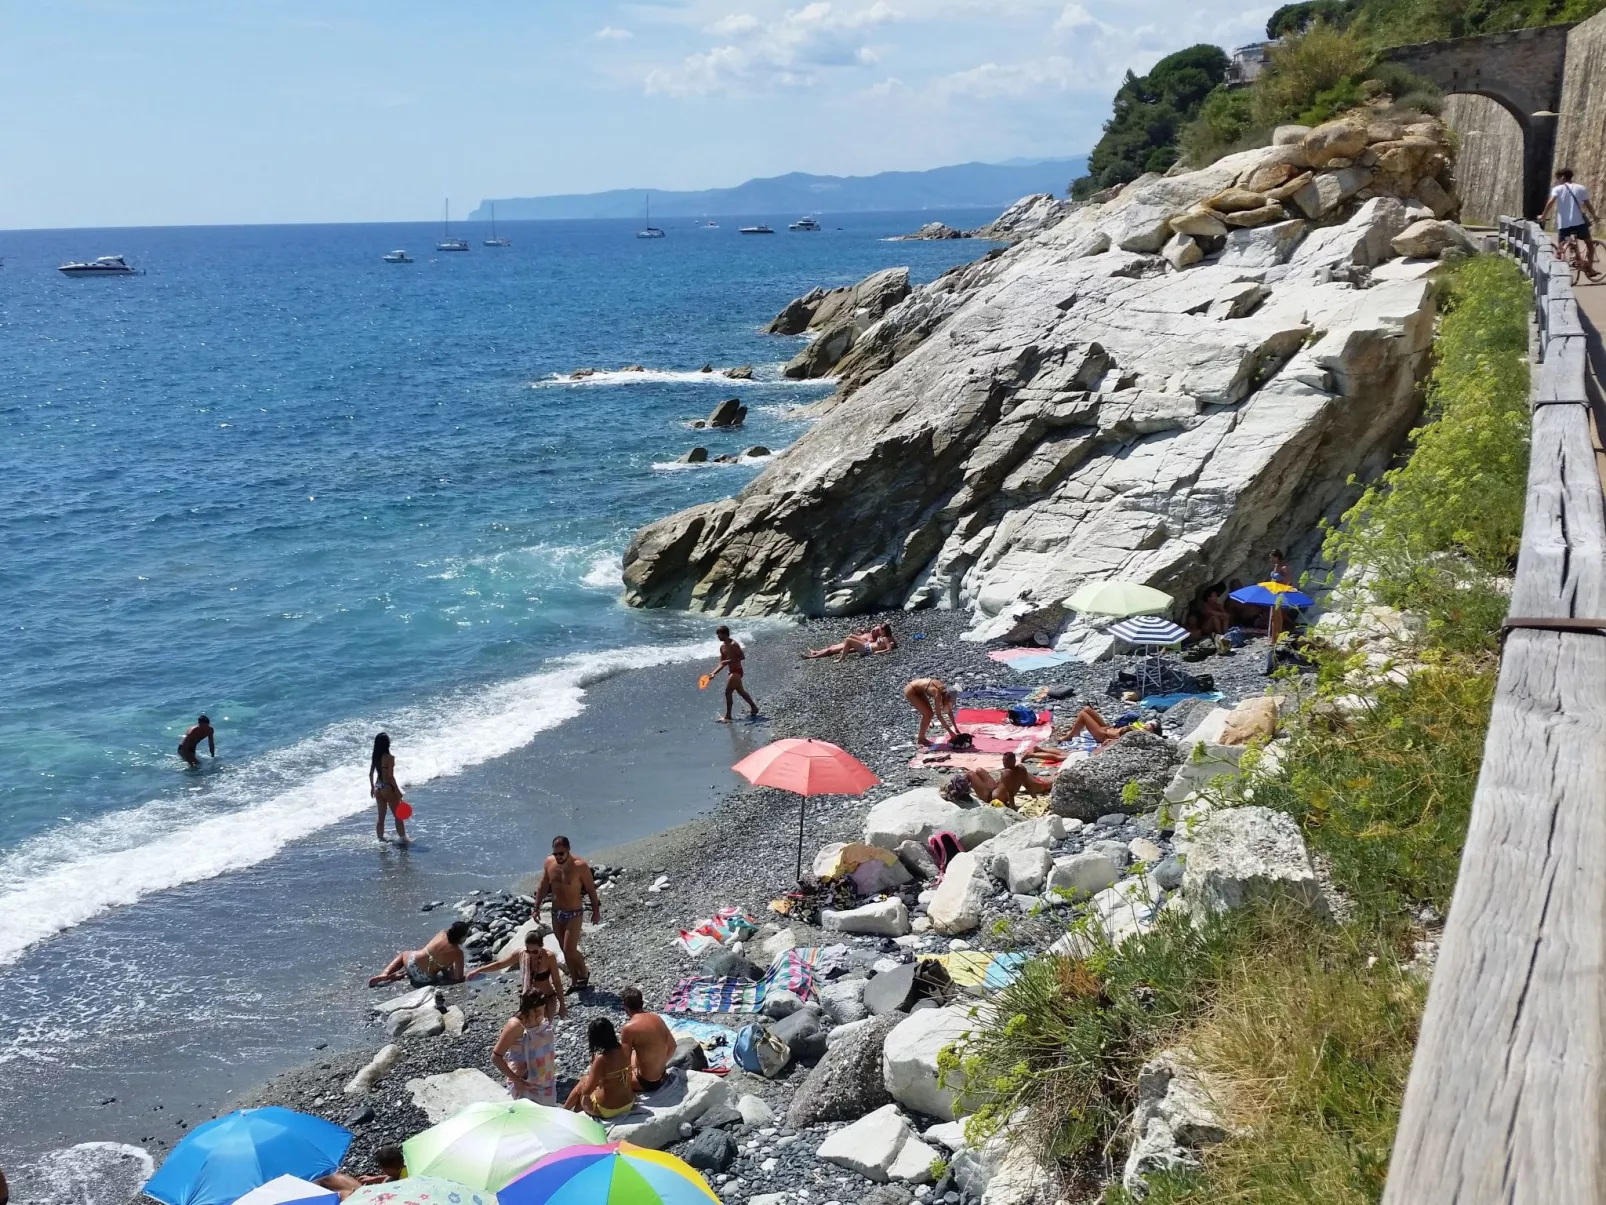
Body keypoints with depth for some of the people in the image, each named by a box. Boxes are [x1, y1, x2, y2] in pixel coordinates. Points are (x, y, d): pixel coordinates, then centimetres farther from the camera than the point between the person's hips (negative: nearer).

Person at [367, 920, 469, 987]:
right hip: (426, 979, -2)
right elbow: (458, 978, -12)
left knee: (404, 954, 36)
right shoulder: (458, 953, -15)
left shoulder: (442, 933, -6)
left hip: (413, 963, 2)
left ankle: (385, 974, 11)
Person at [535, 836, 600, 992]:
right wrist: (537, 907, 8)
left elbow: (591, 889, -9)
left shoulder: (580, 866, -20)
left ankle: (584, 973, 20)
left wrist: (596, 911, -3)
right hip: (556, 913, 5)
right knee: (565, 951, 11)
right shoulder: (549, 862, -5)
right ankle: (577, 981, 25)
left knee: (569, 950, -7)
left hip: (574, 914, -5)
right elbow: (543, 886, 8)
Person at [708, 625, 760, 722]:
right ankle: (754, 708, 33)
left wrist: (729, 661, -25)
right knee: (741, 691, 19)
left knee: (728, 692, -10)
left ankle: (728, 716, -4)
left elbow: (742, 656, -21)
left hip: (736, 671, -9)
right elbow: (722, 664, 14)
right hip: (732, 672, 9)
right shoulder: (722, 647, 10)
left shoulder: (733, 644, -16)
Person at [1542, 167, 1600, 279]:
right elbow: (1588, 205, 8)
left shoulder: (1557, 189, 5)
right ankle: (1589, 268, 13)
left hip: (1563, 224, -1)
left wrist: (1543, 216, -8)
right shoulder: (1581, 188, 10)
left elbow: (1551, 202, -13)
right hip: (1579, 222, 1)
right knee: (1590, 244, 20)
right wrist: (1594, 217, 23)